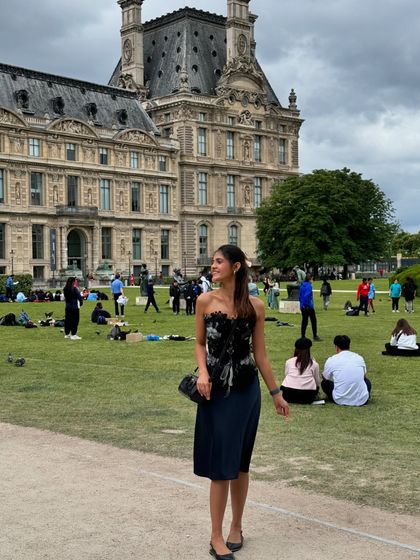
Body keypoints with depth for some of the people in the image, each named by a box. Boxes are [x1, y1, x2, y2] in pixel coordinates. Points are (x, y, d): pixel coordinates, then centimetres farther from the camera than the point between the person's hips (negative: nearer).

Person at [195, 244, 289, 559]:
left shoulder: (255, 306, -3)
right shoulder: (205, 301, -4)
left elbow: (260, 354, 3)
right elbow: (200, 343, 7)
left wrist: (276, 394, 5)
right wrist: (203, 372, -12)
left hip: (246, 390, 1)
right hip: (216, 390, -1)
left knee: (240, 462, 12)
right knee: (221, 464, 1)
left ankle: (236, 528, 29)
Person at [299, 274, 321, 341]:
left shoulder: (302, 285, 9)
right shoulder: (308, 286, -16)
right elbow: (306, 296, -26)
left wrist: (302, 304, 16)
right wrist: (307, 304, -18)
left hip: (303, 307, 8)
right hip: (309, 307, -8)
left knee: (304, 321, 10)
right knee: (313, 321, 5)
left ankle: (303, 337, 9)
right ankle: (315, 336, 9)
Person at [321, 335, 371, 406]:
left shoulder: (331, 360, -3)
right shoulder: (359, 358, 5)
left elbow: (325, 378, 17)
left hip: (341, 400, -2)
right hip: (362, 400, 2)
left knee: (324, 382, 23)